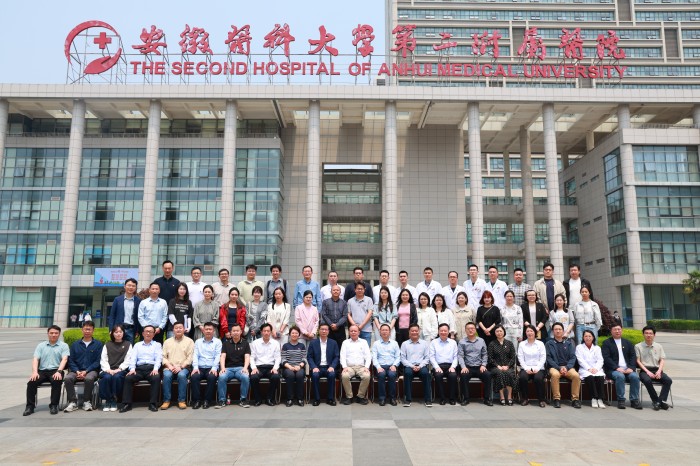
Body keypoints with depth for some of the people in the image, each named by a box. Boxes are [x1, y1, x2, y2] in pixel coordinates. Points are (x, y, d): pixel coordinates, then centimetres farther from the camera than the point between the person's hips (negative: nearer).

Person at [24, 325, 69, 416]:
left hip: (55, 370, -3)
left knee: (57, 381, -33)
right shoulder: (41, 345, 17)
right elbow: (35, 359, 5)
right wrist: (35, 372, -12)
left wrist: (59, 371, -21)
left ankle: (54, 405, -20)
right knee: (31, 382, -24)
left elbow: (64, 359, -5)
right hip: (42, 371, 3)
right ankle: (30, 406, -12)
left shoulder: (63, 346, 9)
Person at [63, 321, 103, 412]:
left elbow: (97, 361, 0)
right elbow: (71, 360, 9)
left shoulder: (98, 344, 7)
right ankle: (73, 402, -17)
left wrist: (86, 371, -13)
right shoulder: (75, 344, 16)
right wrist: (77, 371, -9)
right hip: (77, 370, 3)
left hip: (91, 370, -3)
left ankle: (87, 402, -15)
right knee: (67, 378, -29)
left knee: (89, 378, -36)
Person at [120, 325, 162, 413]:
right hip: (139, 368, 2)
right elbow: (133, 358, 10)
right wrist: (132, 369, -10)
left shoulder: (157, 345, 17)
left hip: (151, 368, -2)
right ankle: (127, 404, -21)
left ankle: (152, 403, -27)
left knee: (156, 378, -33)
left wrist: (155, 369, -17)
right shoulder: (137, 345, 23)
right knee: (128, 378, -26)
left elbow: (158, 358, 2)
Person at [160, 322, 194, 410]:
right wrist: (169, 366, -9)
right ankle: (166, 400, -19)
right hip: (169, 367, 2)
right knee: (167, 375, -31)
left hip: (183, 367, -2)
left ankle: (182, 400, -23)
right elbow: (163, 356, 9)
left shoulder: (189, 341, 8)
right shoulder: (167, 341, 16)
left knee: (182, 375, -34)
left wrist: (180, 367, -13)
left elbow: (190, 357, -1)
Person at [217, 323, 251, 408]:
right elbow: (223, 357, 1)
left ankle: (243, 399, -14)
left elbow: (247, 357, 0)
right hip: (228, 368, 1)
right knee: (221, 377, -31)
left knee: (246, 377, -33)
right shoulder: (226, 343, 12)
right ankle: (222, 400, -16)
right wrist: (223, 368, -18)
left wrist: (245, 368, -19)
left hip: (240, 368, -1)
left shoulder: (245, 343, 10)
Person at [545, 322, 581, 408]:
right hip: (554, 367, -2)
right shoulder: (549, 344, 10)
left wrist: (566, 367, -11)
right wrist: (559, 368, -14)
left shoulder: (568, 343, 16)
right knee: (555, 375, -36)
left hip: (568, 367, 2)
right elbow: (549, 358, 0)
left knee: (576, 375, -30)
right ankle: (557, 398, -23)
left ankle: (575, 398, -16)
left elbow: (573, 357, 7)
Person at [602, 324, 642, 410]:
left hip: (627, 369, 3)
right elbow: (606, 358, -4)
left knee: (635, 376, -26)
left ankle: (634, 400, -14)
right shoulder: (606, 343, 7)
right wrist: (617, 368, -18)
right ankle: (621, 400, -23)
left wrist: (631, 368, -8)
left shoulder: (627, 342, 20)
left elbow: (633, 356, 10)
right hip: (613, 369, -3)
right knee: (620, 376, -33)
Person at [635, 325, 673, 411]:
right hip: (644, 370, -3)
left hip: (656, 370, 3)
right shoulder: (638, 346, 6)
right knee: (647, 380, -35)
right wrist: (647, 371, -12)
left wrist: (659, 371, -9)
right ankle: (656, 401, -23)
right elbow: (638, 361, 0)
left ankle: (661, 400, -24)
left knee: (668, 380, -26)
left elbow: (662, 360, 9)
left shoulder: (659, 346, 15)